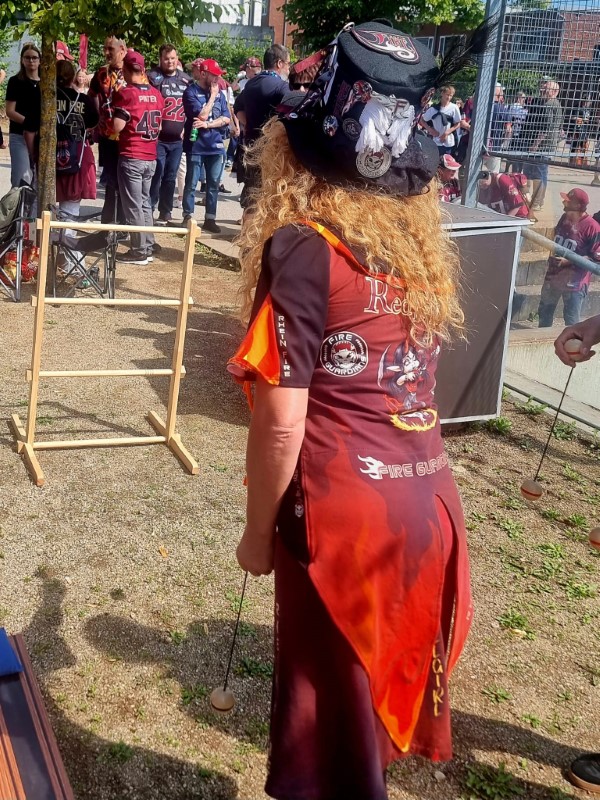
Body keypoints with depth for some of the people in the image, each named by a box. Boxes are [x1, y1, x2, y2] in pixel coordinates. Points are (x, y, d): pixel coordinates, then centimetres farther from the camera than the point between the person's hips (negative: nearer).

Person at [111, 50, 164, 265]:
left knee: (133, 206, 0)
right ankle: (148, 247, 17)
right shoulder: (156, 94, 8)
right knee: (144, 202, 15)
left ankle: (139, 251, 2)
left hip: (131, 157, -6)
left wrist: (112, 117, 2)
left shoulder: (126, 93, -12)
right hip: (151, 157, 6)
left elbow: (117, 126, -16)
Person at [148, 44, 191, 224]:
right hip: (158, 138, -4)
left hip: (177, 139, 5)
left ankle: (165, 213, 18)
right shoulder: (153, 77, -4)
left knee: (170, 177, 9)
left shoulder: (186, 79, 12)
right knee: (156, 175, -5)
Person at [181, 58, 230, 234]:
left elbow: (226, 119, 0)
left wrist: (207, 124, -13)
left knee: (214, 184, 7)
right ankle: (187, 218, 8)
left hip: (215, 145, 5)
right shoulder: (191, 92, -8)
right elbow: (202, 115, -18)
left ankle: (210, 219, 14)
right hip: (196, 145, -5)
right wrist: (212, 96, -10)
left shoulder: (219, 93, 6)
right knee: (191, 184, 2)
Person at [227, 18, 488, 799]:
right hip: (427, 501, 7)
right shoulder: (424, 240, 6)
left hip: (343, 509, -7)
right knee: (379, 689, 24)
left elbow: (282, 422, -14)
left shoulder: (305, 246, -15)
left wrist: (259, 531, -5)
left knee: (329, 704, 13)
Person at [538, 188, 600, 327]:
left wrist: (568, 261, -24)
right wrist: (553, 256, 6)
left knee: (571, 322, 4)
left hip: (574, 282, -7)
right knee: (544, 312, 22)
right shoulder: (564, 218, 1)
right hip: (553, 276, 7)